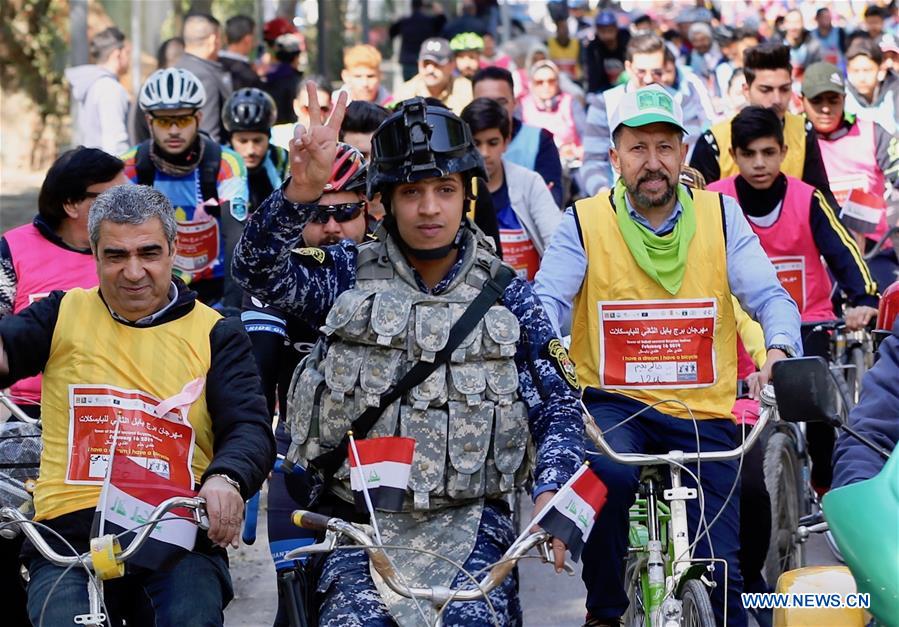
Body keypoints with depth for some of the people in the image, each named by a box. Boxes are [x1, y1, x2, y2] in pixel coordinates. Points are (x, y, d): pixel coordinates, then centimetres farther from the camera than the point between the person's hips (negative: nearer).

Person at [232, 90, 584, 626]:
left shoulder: (506, 294, 8)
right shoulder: (350, 275, 6)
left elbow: (558, 408, 7)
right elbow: (260, 271, -11)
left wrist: (552, 493, -12)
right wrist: (303, 189, -29)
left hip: (470, 522, 0)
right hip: (359, 522, 0)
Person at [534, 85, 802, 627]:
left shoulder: (721, 215, 4)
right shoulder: (585, 222, 0)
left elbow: (769, 296, -4)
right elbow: (547, 301, -10)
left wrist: (780, 348, -26)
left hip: (704, 413, 2)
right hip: (615, 402, -1)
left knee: (721, 570, -4)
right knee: (610, 473, -34)